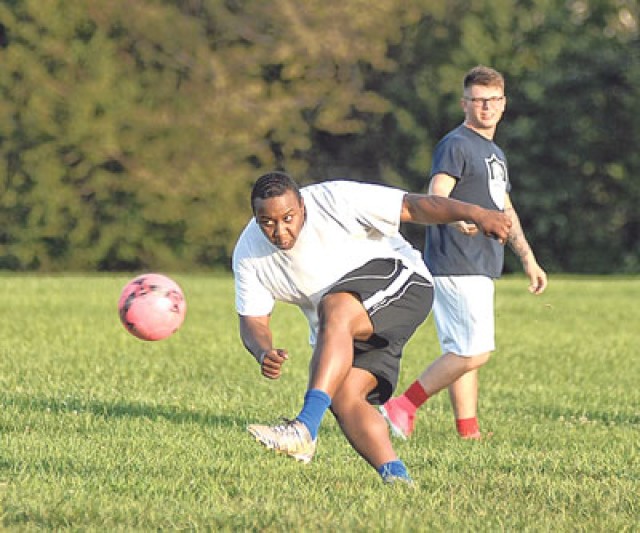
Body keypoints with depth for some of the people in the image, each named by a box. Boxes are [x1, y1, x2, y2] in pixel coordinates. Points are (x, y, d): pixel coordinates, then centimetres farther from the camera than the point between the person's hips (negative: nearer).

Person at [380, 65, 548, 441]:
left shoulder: (495, 154, 22)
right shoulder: (456, 145, -8)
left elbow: (506, 211, 31)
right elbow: (435, 198, -20)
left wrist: (529, 259, 30)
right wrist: (459, 220, -41)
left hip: (481, 267, 9)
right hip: (456, 265, -9)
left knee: (465, 351, 8)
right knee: (474, 351, -15)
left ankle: (469, 431, 9)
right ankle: (404, 407, -11)